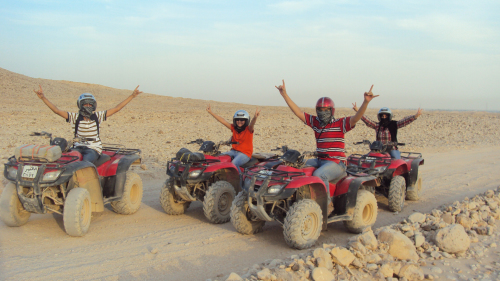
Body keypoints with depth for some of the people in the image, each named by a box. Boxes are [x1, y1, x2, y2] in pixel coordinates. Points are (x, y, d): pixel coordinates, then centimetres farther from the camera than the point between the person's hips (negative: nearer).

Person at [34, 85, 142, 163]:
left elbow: (116, 109, 5)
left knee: (85, 162, -32)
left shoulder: (97, 116, 7)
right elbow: (57, 110, -2)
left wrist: (132, 96, 0)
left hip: (94, 148, -1)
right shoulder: (75, 117, 6)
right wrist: (43, 97, -14)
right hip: (78, 147, 1)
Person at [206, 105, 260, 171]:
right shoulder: (233, 128, 8)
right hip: (234, 151, 6)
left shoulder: (248, 129, -5)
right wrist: (211, 112, -3)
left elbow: (252, 123, -27)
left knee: (234, 163, -33)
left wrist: (255, 117, -52)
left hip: (245, 153, -6)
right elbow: (223, 121, 3)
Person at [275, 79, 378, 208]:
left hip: (336, 163, -6)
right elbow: (298, 112, 10)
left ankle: (327, 204, -15)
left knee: (319, 174, -32)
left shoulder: (339, 124, -3)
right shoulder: (315, 122, 11)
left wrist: (366, 102, -34)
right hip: (320, 160, 6)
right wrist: (285, 94, 6)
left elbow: (356, 117, -18)